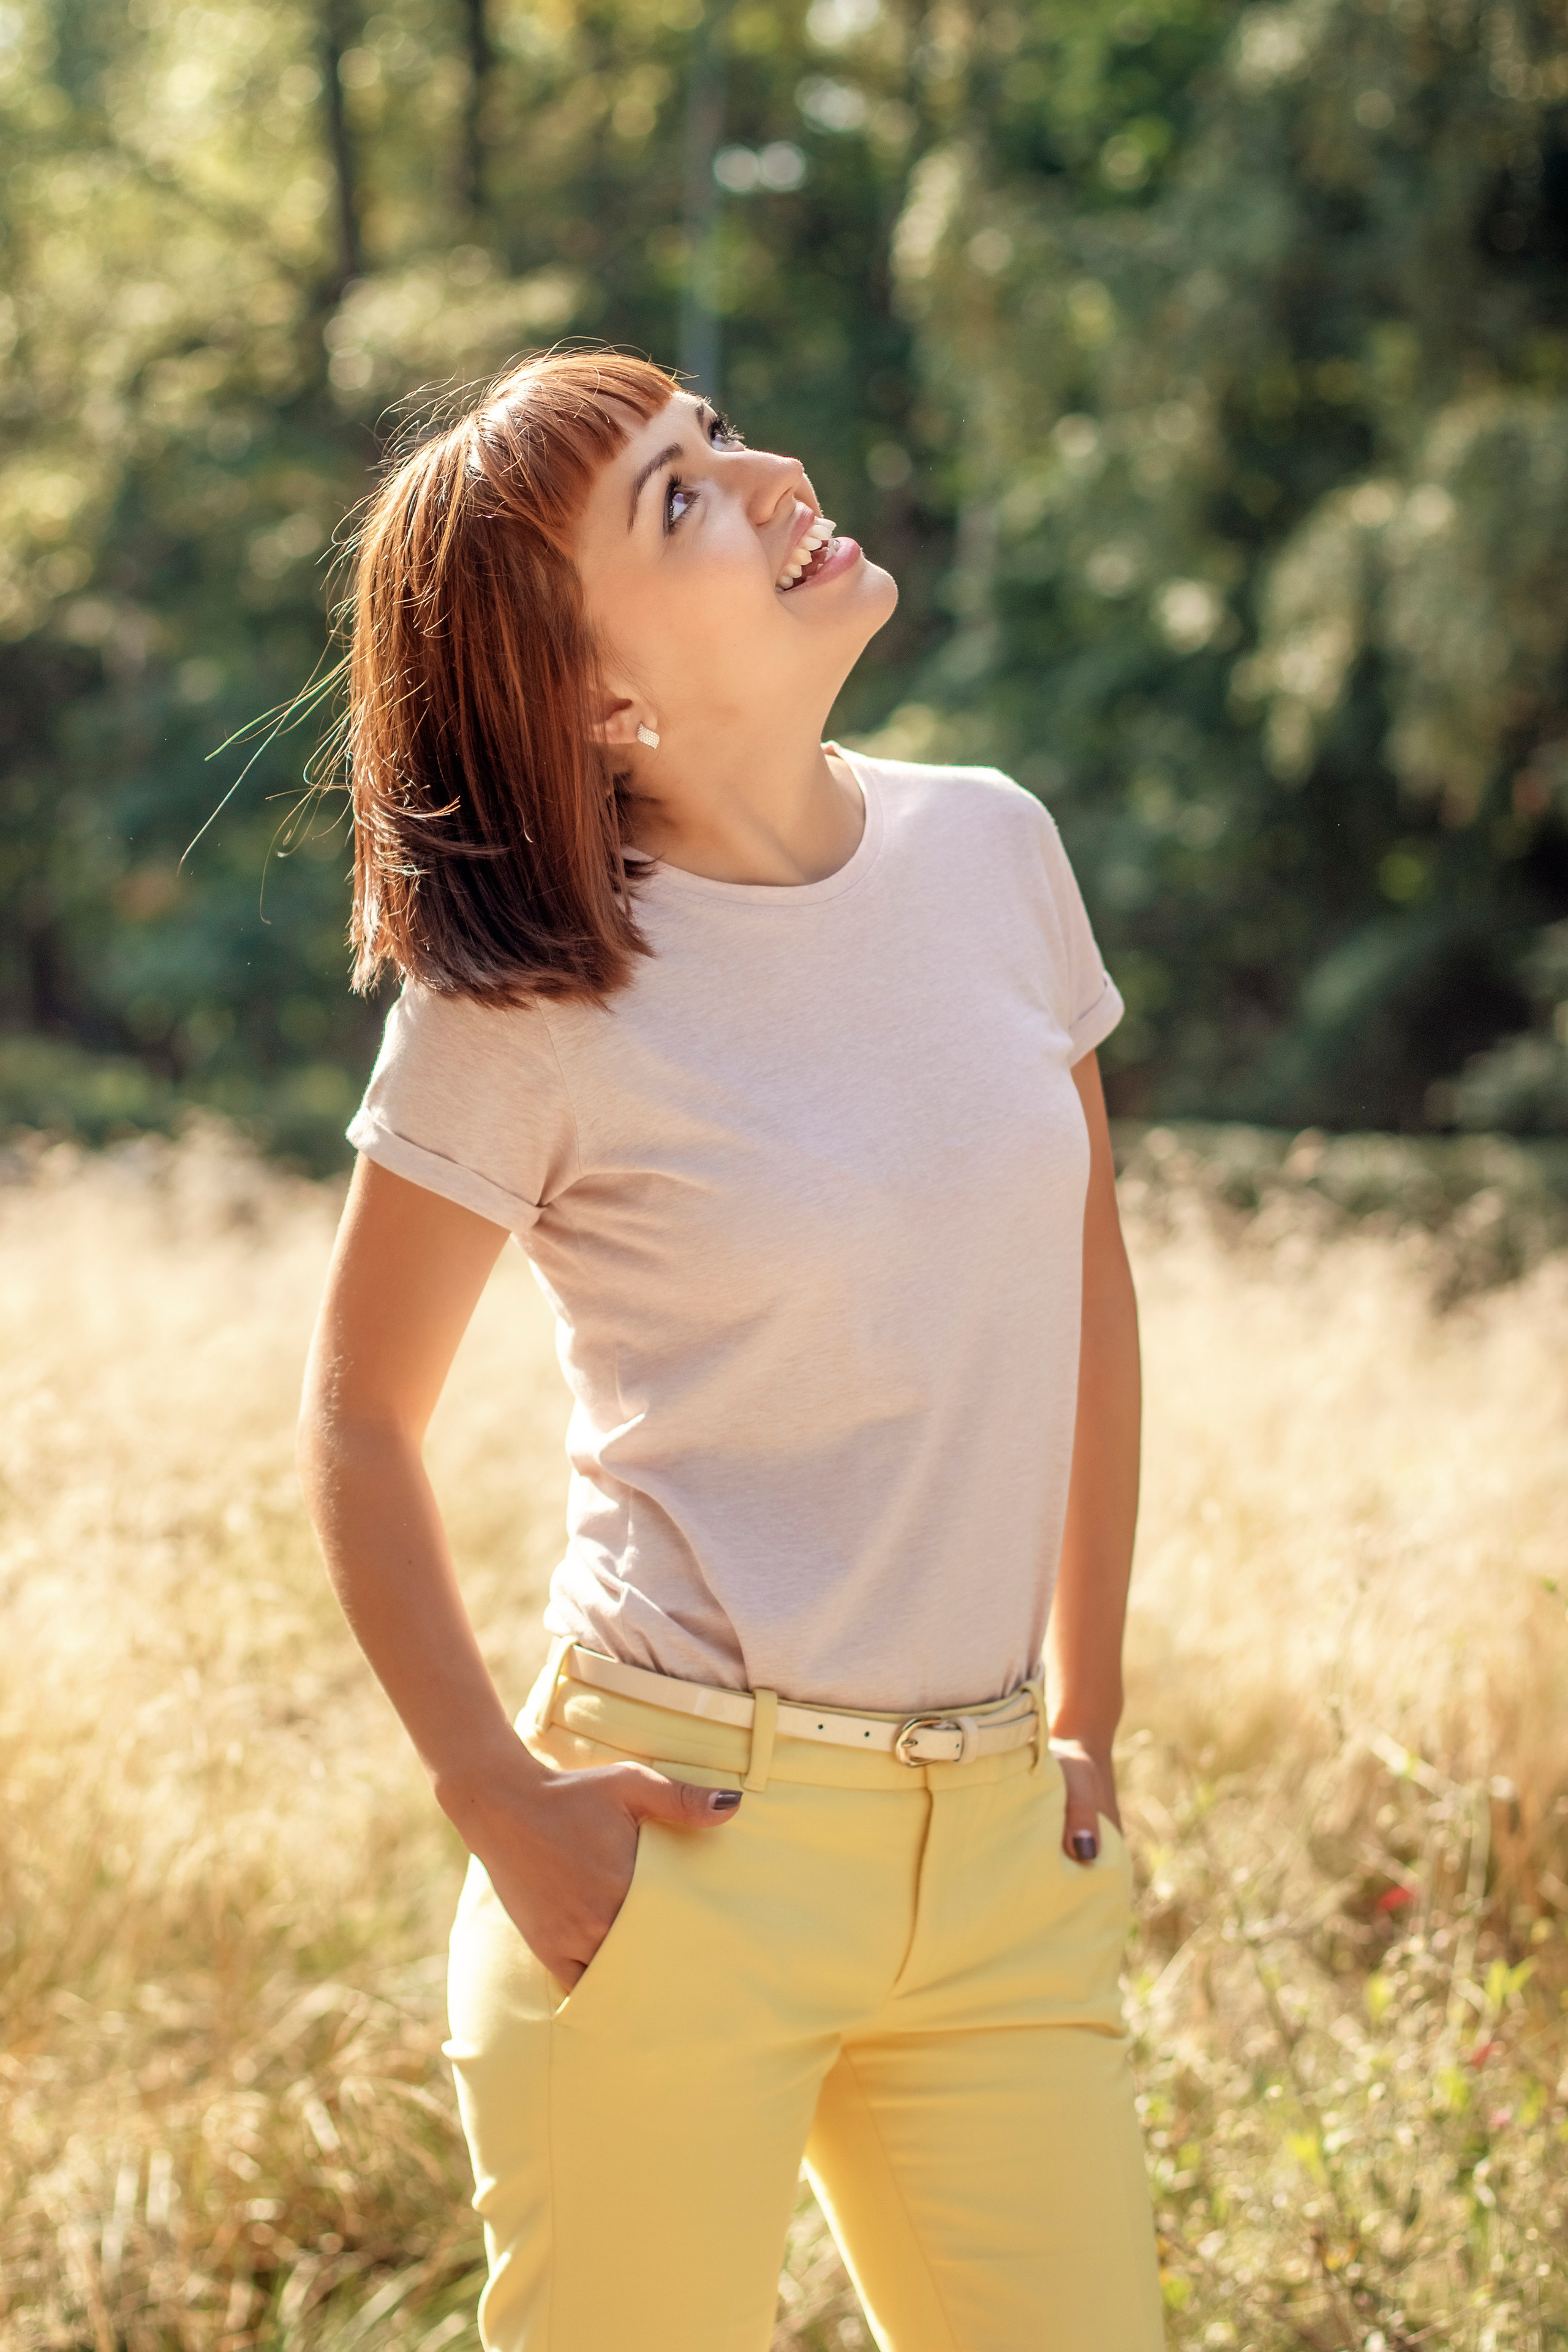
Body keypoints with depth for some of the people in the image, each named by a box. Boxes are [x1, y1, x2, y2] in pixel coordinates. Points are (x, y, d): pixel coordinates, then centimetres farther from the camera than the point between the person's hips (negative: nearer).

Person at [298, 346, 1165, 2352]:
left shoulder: (991, 850, 2)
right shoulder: (527, 1005, -11)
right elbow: (359, 1418, -1)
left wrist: (1088, 1721, 12)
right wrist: (502, 1803, -6)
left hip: (994, 1841, 4)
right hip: (691, 1836, -4)